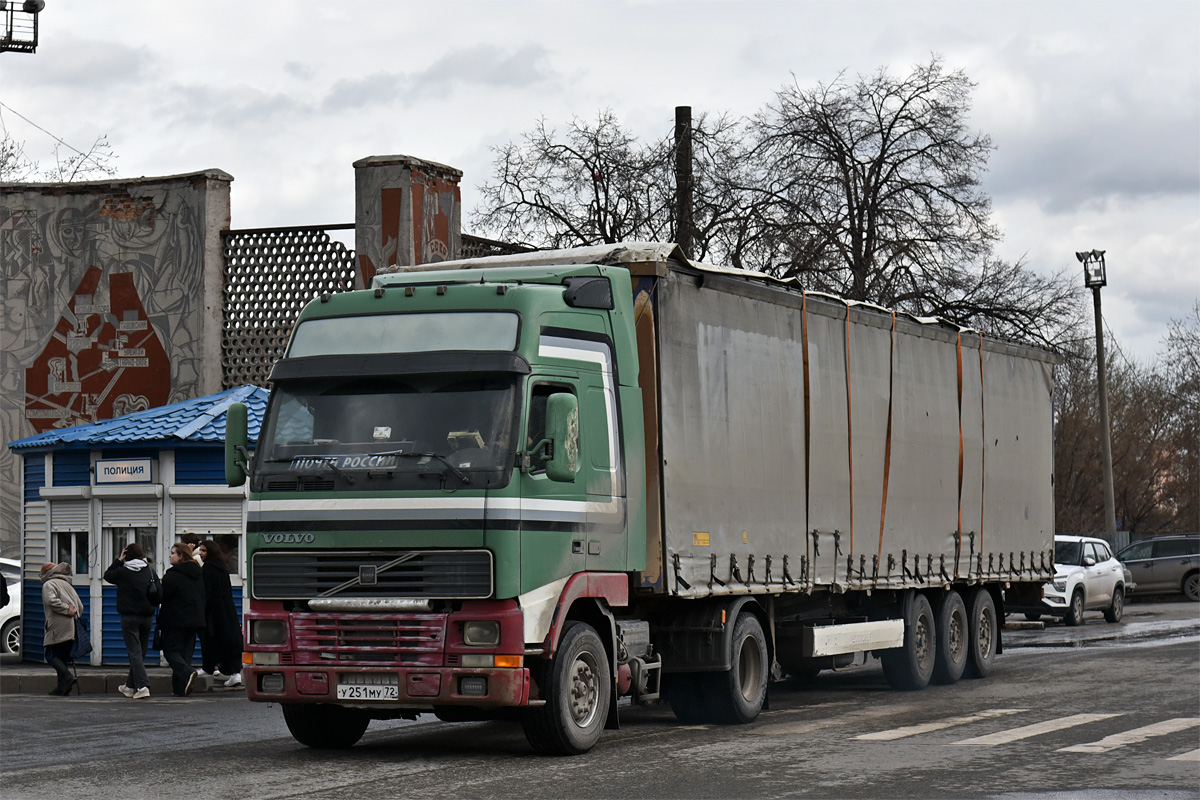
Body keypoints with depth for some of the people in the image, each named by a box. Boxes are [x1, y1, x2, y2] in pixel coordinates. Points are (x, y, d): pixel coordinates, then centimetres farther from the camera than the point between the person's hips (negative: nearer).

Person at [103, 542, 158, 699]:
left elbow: (107, 575, 9)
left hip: (129, 617, -4)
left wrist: (118, 560, 9)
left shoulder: (123, 572, -9)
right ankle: (130, 686, 26)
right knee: (140, 652, 14)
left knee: (135, 651, -6)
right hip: (147, 616, 4)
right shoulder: (150, 571, 2)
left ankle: (143, 686, -20)